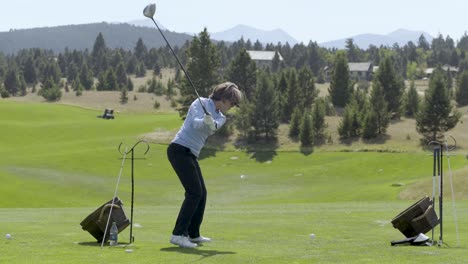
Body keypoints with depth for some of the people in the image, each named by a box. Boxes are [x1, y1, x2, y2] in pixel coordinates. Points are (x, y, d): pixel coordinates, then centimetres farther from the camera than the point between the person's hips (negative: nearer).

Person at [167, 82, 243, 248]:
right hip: (179, 149, -9)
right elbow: (196, 123, -22)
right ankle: (178, 234, -19)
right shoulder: (201, 103, -5)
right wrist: (205, 121, -44)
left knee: (201, 193, 13)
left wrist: (212, 124, -33)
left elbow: (213, 128, -9)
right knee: (194, 192, -17)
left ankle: (193, 234, 24)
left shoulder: (220, 117, 14)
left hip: (190, 155, 9)